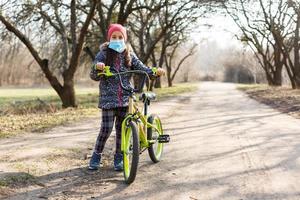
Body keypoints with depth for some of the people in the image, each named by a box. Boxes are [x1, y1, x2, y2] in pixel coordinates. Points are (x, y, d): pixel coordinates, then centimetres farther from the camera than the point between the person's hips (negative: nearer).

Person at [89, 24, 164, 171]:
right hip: (108, 98, -2)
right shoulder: (103, 54, 0)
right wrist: (97, 67, -26)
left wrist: (155, 71, -15)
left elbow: (142, 69, 3)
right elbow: (94, 76, -4)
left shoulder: (129, 55, 7)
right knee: (106, 128, -7)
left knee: (122, 128, 6)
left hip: (125, 98, 3)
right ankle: (96, 156, 12)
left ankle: (119, 158, 20)